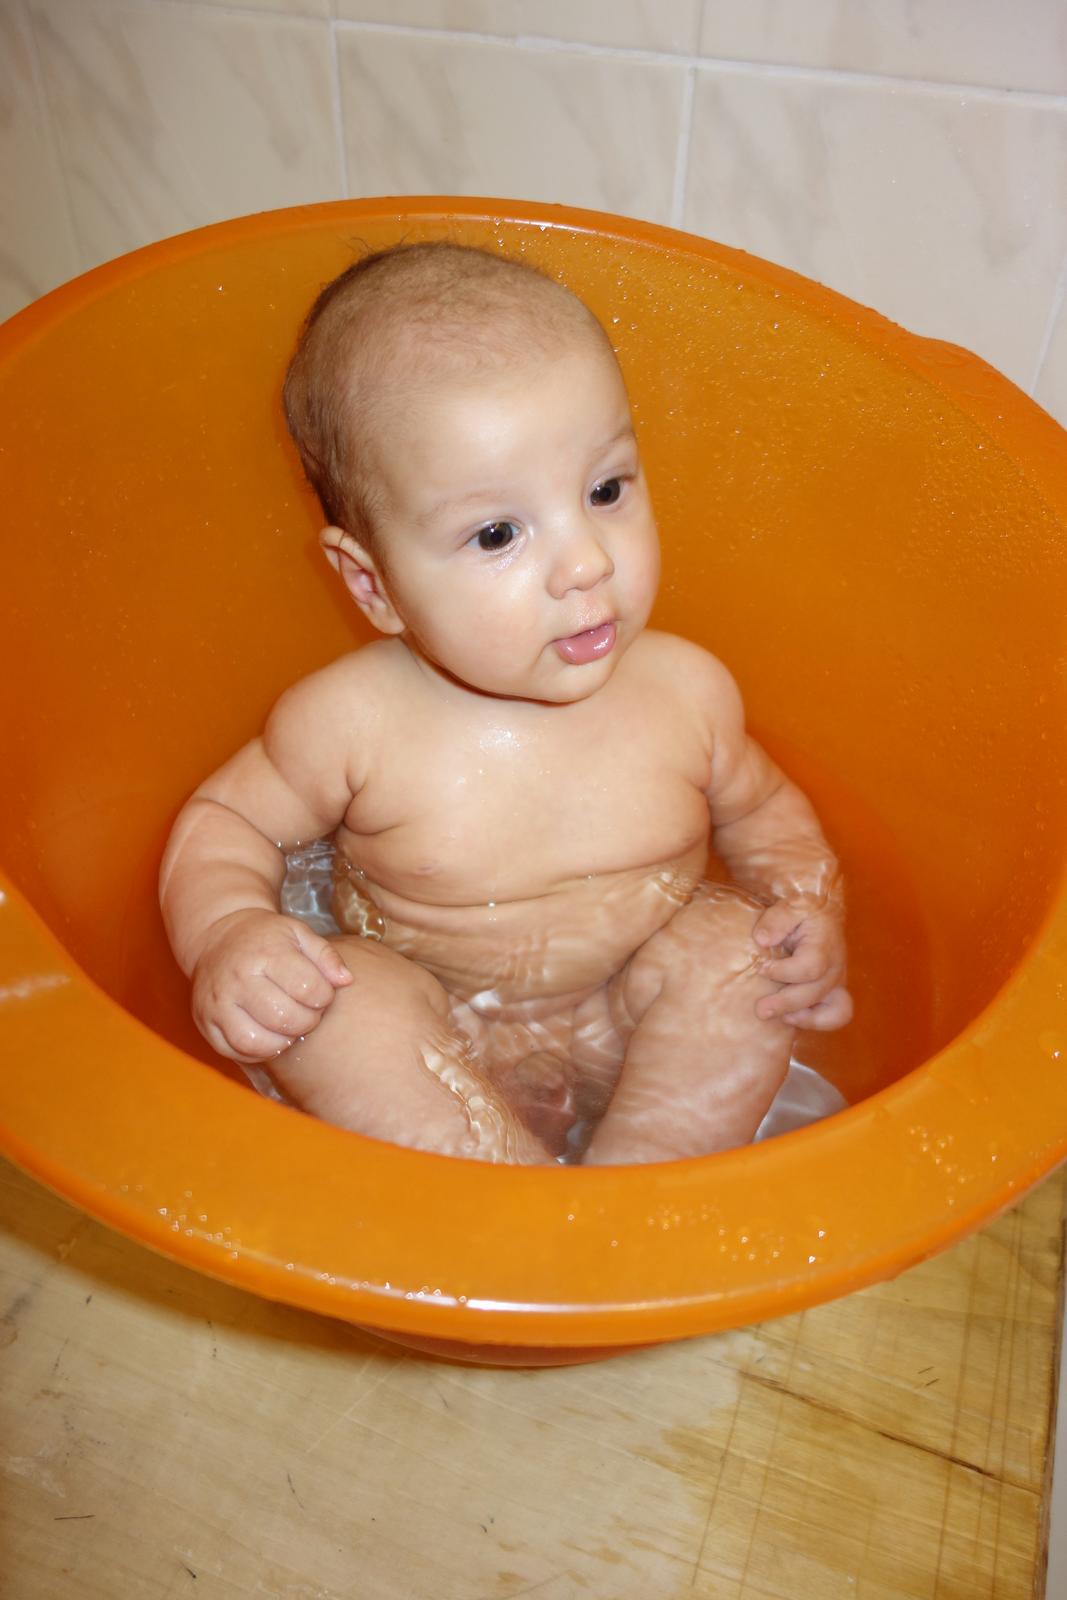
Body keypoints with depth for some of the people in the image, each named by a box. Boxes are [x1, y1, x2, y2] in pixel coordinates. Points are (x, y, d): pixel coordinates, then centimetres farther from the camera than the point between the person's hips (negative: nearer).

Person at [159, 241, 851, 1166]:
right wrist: (230, 935, -25)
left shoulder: (685, 691, -14)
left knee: (740, 952, -22)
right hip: (427, 1056, -1)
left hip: (629, 1049, 2)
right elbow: (227, 819, -4)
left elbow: (761, 809, 6)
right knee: (334, 1003, -28)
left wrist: (811, 908, -13)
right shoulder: (354, 723, -20)